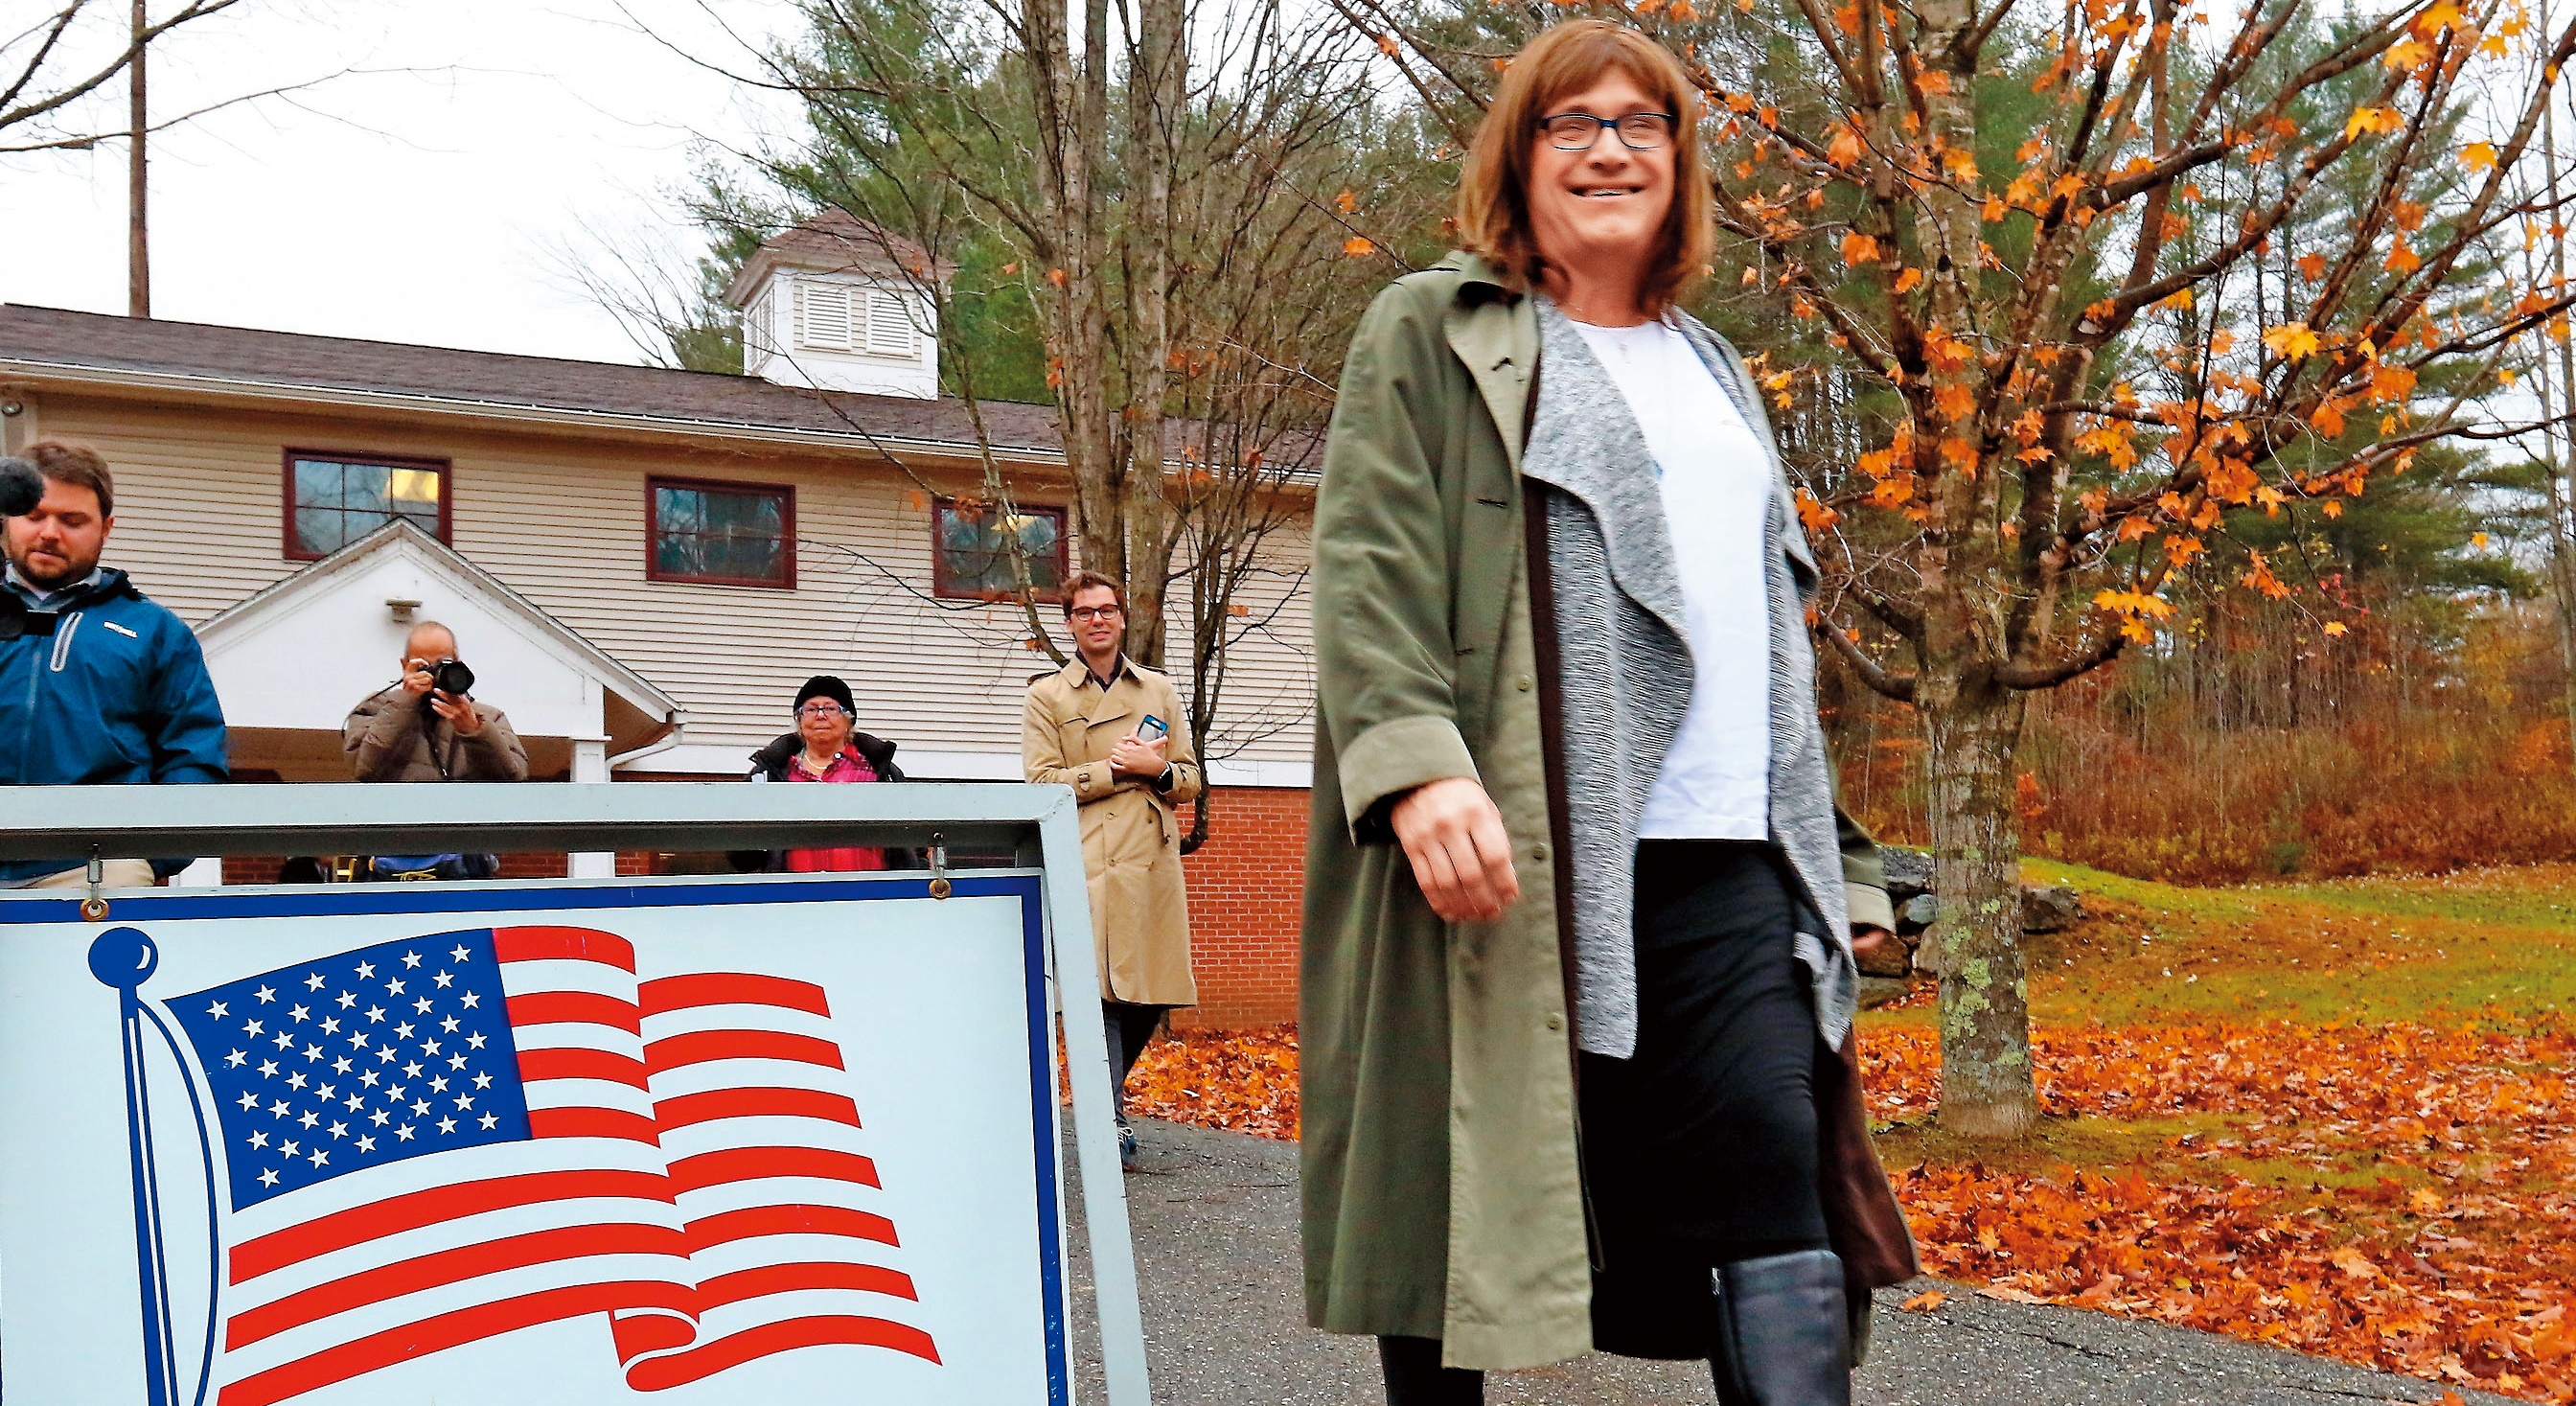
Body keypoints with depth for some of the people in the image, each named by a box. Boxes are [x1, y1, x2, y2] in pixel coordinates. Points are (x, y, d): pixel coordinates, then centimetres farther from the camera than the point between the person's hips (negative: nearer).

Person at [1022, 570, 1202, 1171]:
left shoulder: (1159, 691, 17)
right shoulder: (1047, 696, 7)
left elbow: (1190, 780, 15)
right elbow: (1043, 782, -4)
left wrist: (1157, 769, -7)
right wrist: (1121, 767, -8)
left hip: (1153, 865, 4)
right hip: (1086, 867, -4)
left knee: (1152, 996, 5)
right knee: (1098, 995, -10)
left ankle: (1105, 1089, 30)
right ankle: (1108, 1123, -1)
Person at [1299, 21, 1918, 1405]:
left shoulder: (1710, 369, 26)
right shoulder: (1431, 334, 7)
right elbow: (1369, 565, -8)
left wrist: (1840, 861, 23)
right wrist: (1415, 761, -25)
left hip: (1726, 862, 5)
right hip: (1510, 852, -5)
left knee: (1775, 1188, -5)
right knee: (1465, 1194, 2)